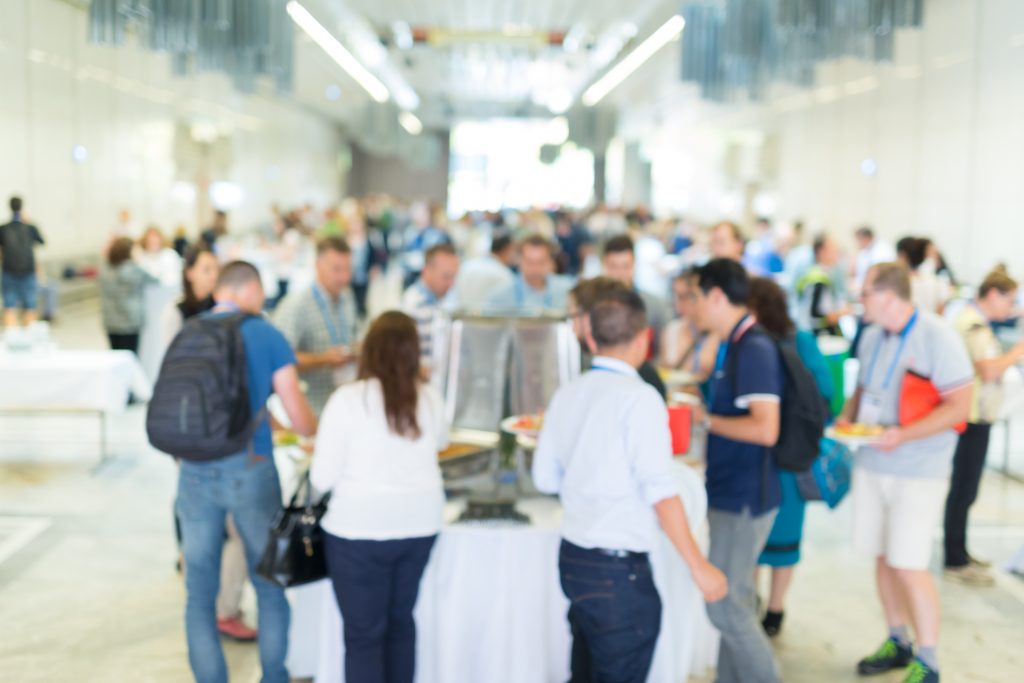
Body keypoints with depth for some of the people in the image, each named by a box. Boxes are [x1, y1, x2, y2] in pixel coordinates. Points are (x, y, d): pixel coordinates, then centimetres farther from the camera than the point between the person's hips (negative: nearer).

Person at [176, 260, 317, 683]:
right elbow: (300, 420, -5)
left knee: (199, 593, 10)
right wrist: (318, 434, 18)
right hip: (249, 470, -2)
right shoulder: (265, 335, -3)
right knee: (270, 584, 14)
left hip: (194, 472, 3)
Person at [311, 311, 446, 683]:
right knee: (400, 620, 20)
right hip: (419, 526, 4)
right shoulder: (430, 399, -1)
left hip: (360, 529, -4)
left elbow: (322, 478, -11)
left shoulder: (348, 399, -14)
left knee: (364, 632, 5)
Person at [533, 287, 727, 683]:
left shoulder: (566, 395, 5)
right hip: (618, 570, -7)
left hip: (572, 559, 7)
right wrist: (699, 566, -14)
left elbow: (546, 478, 11)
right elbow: (660, 491, -19)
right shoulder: (639, 398, -15)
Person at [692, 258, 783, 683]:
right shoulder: (735, 345, 9)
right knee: (734, 601, 16)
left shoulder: (754, 349, -19)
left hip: (744, 498, -9)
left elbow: (765, 429, -26)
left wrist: (707, 420, -16)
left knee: (725, 605, -3)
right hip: (730, 492, 9)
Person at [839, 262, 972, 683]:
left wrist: (904, 435, -25)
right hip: (871, 463, 7)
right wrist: (848, 418, 0)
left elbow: (958, 406, -15)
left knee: (909, 566, -6)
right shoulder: (872, 336, 8)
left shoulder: (938, 337, -13)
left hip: (919, 471, -6)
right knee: (883, 558, 12)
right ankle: (897, 642, 30)